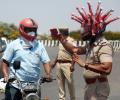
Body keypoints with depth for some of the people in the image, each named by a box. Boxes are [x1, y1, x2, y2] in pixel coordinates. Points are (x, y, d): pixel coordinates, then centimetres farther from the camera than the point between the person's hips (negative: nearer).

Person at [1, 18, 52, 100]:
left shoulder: (39, 46, 10)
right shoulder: (13, 45, 2)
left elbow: (46, 61, 7)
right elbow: (5, 62, 2)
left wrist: (48, 74, -10)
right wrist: (6, 75, -12)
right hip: (15, 85, -3)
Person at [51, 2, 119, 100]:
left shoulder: (104, 46, -21)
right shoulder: (91, 44, 10)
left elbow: (107, 69, -34)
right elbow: (74, 50, 17)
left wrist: (85, 64, -30)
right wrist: (60, 38, 10)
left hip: (98, 87, -9)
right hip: (89, 86, 9)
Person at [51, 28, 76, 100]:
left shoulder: (71, 41, -11)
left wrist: (72, 65, -25)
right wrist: (55, 62, 23)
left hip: (67, 64, -8)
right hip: (59, 64, 8)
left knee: (70, 82, -5)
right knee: (60, 82, 12)